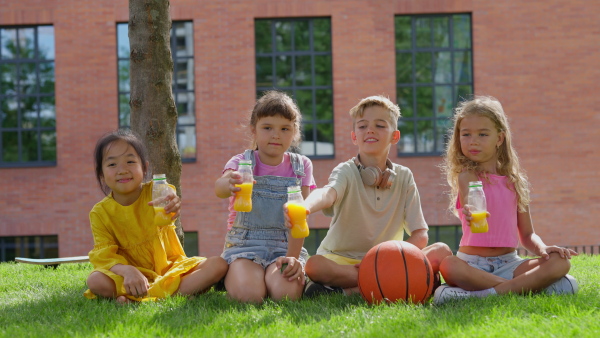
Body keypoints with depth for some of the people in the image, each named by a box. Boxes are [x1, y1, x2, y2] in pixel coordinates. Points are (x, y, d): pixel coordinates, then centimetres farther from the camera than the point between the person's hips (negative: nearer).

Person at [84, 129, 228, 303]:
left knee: (218, 265, -23)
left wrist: (172, 204, -61)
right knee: (95, 280, -30)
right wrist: (127, 270, -36)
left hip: (170, 267, 1)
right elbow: (104, 255, -13)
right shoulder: (100, 212, -5)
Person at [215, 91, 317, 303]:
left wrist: (293, 257, -18)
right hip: (245, 244, -1)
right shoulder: (242, 162, -2)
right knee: (248, 295, -29)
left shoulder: (301, 166, 4)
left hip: (284, 245, 1)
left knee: (284, 292, -30)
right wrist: (229, 184, -52)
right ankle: (232, 276, 6)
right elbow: (219, 187, -26)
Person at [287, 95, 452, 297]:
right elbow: (328, 193, -32)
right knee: (313, 265, -34)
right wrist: (305, 207, -57)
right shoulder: (346, 172, -7)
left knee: (441, 251, -19)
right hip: (342, 261, -2)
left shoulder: (404, 177, 3)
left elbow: (420, 235, -2)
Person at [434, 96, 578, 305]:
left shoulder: (515, 180, 12)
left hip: (508, 263, 4)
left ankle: (481, 294, -29)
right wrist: (471, 212, -51)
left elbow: (527, 234, 15)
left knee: (560, 262, -20)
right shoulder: (466, 176, -1)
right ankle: (536, 285, -29)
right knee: (448, 266, -37)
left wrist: (542, 249, -8)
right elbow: (472, 207, -25)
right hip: (473, 264, -4)